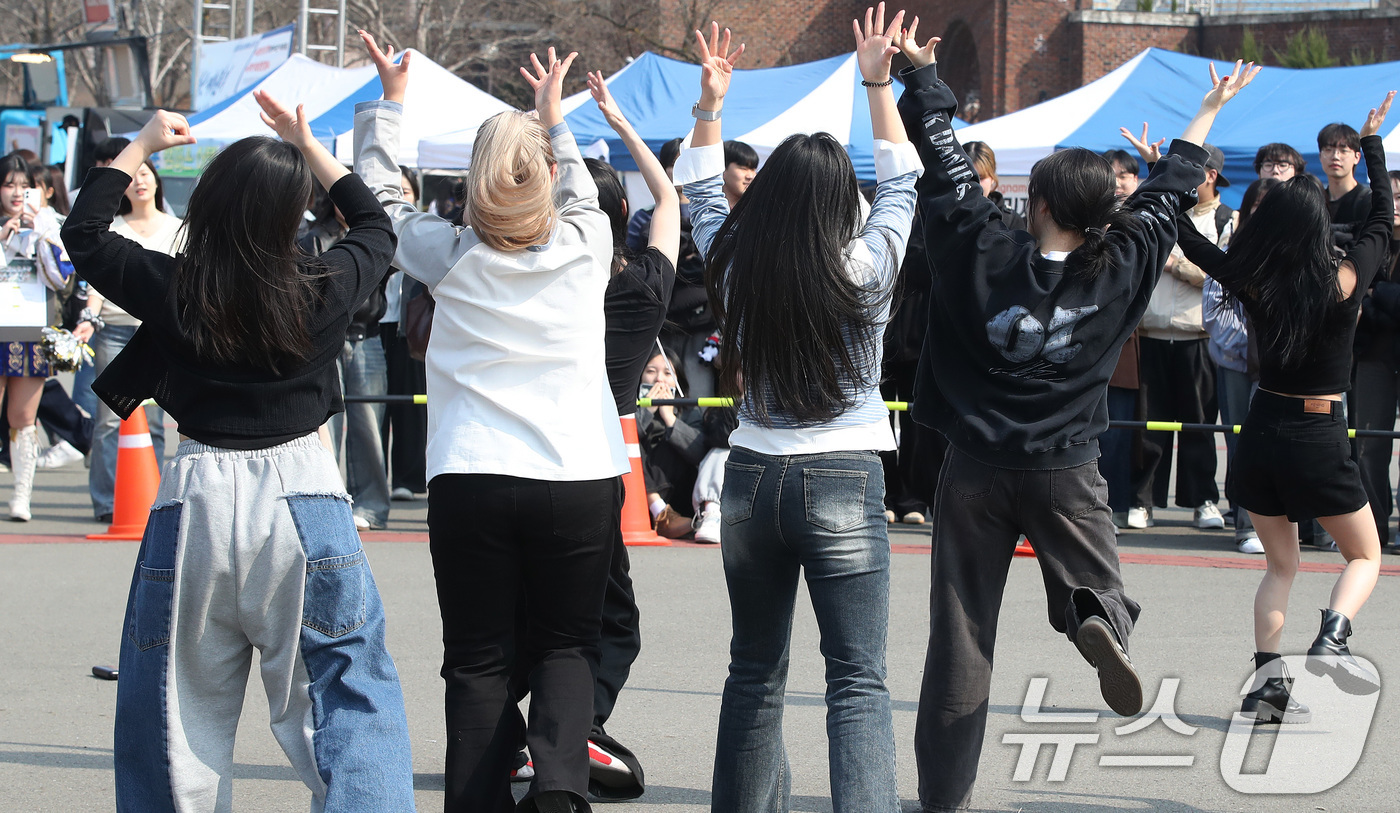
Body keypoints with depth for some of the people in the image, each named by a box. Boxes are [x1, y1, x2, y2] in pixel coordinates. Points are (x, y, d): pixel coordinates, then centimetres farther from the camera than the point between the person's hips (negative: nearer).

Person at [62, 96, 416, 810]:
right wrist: (309, 147, 22)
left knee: (180, 703, 12)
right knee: (341, 697, 4)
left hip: (196, 504, 1)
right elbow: (376, 229, 16)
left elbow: (84, 232, 12)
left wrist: (142, 145, 20)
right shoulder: (322, 291, -8)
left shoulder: (171, 291, -8)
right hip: (302, 500, -1)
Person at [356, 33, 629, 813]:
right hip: (578, 477, 0)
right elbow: (582, 195, 26)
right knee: (567, 645, 9)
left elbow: (379, 192, 18)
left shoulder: (450, 255, 1)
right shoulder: (585, 246, 2)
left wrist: (391, 101, 32)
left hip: (470, 481, 0)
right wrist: (555, 116, 42)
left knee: (479, 661, 6)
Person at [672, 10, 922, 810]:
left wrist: (710, 104, 17)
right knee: (858, 680, -6)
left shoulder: (735, 266, -3)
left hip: (753, 478, 4)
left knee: (755, 669, 17)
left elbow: (703, 193, 16)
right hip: (844, 482, -4)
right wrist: (879, 84, 8)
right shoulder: (863, 271, -10)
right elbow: (900, 183, 5)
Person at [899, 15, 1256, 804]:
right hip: (1066, 472, 0)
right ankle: (1102, 625, -26)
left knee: (961, 634, 5)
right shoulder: (1121, 268, -3)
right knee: (1094, 589, 13)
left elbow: (946, 158, 3)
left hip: (975, 470, 0)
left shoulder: (981, 252, -7)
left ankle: (944, 790, 5)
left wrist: (921, 74, 15)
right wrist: (1211, 113, 26)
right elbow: (1170, 193, 11)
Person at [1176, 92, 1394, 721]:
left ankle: (1267, 680, 3)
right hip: (1320, 436, -3)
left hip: (1263, 431, 3)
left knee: (1280, 564, 18)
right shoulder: (1345, 281, -13)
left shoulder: (1254, 283, -9)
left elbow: (1188, 240, 4)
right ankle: (1331, 639, -15)